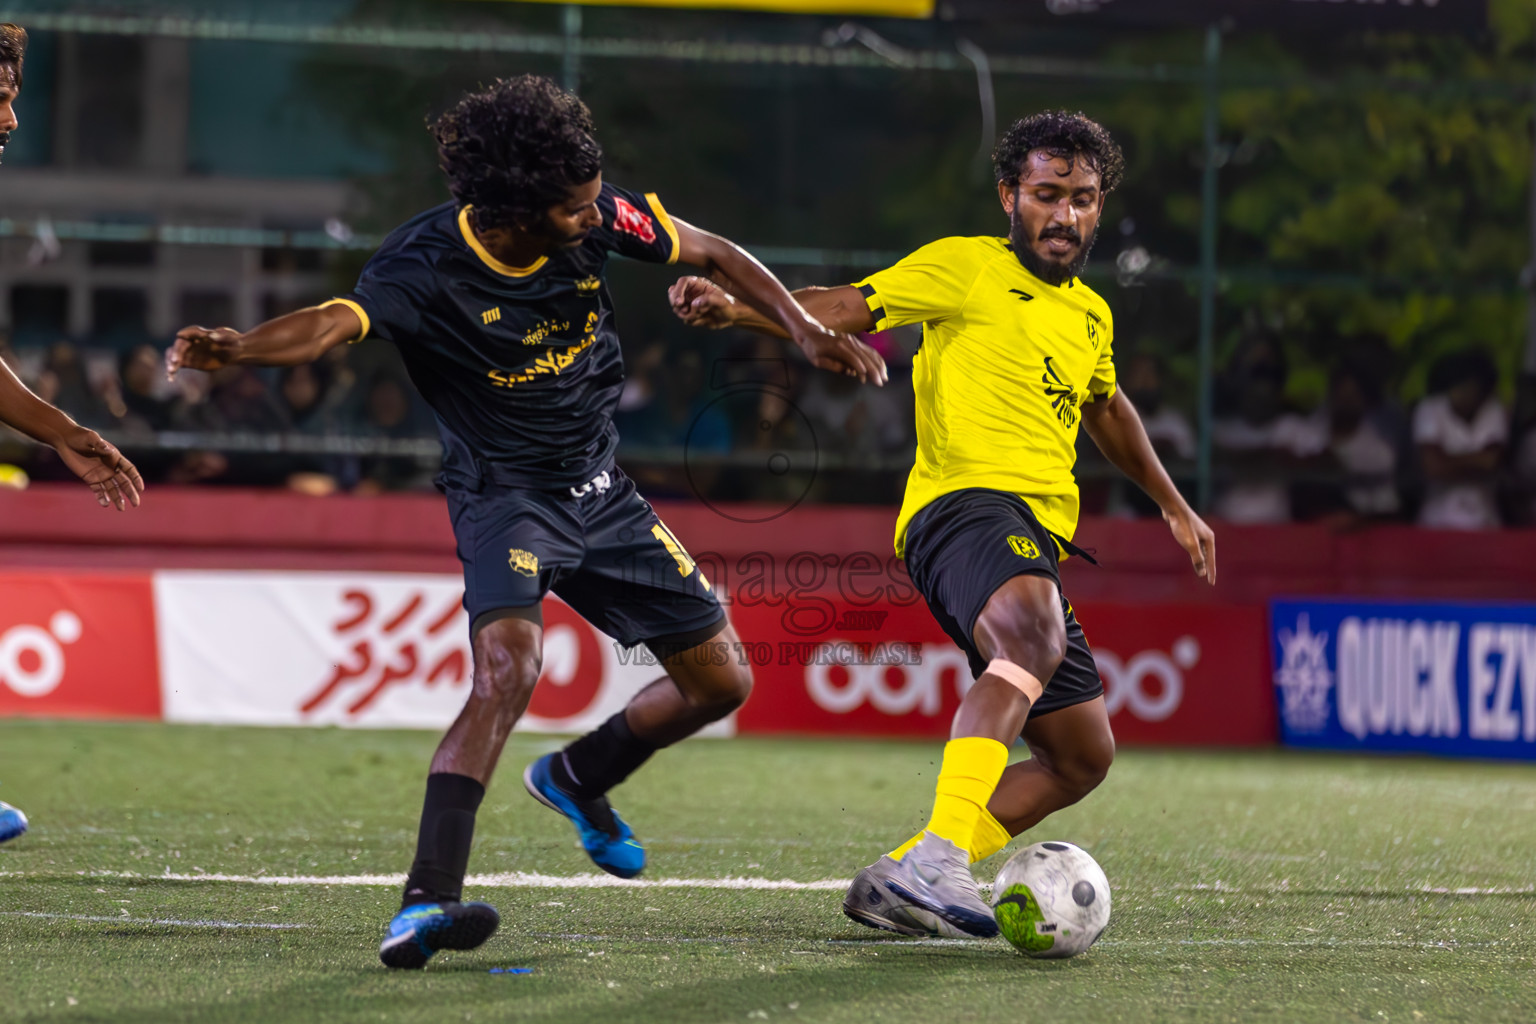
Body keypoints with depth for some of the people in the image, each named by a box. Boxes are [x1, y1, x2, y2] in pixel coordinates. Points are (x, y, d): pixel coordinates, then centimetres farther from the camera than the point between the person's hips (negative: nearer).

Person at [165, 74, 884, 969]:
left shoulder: (597, 220, -13)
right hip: (503, 493, -6)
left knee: (721, 683, 11)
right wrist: (236, 349, -64)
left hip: (602, 490, 6)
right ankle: (427, 902, -38)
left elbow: (713, 253, 4)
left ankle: (577, 778, 39)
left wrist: (804, 329, -5)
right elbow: (336, 323, -44)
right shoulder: (428, 265, -26)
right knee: (509, 664, -34)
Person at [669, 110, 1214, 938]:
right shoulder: (967, 269, 3)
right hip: (964, 499, -9)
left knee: (1082, 757, 10)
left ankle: (901, 882, 8)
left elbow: (1106, 410, 43)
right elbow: (846, 309, -5)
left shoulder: (1090, 315, 25)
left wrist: (1174, 506, 53)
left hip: (1038, 540, 9)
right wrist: (735, 309, -22)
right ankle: (937, 855, -51)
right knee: (1034, 634, -39)